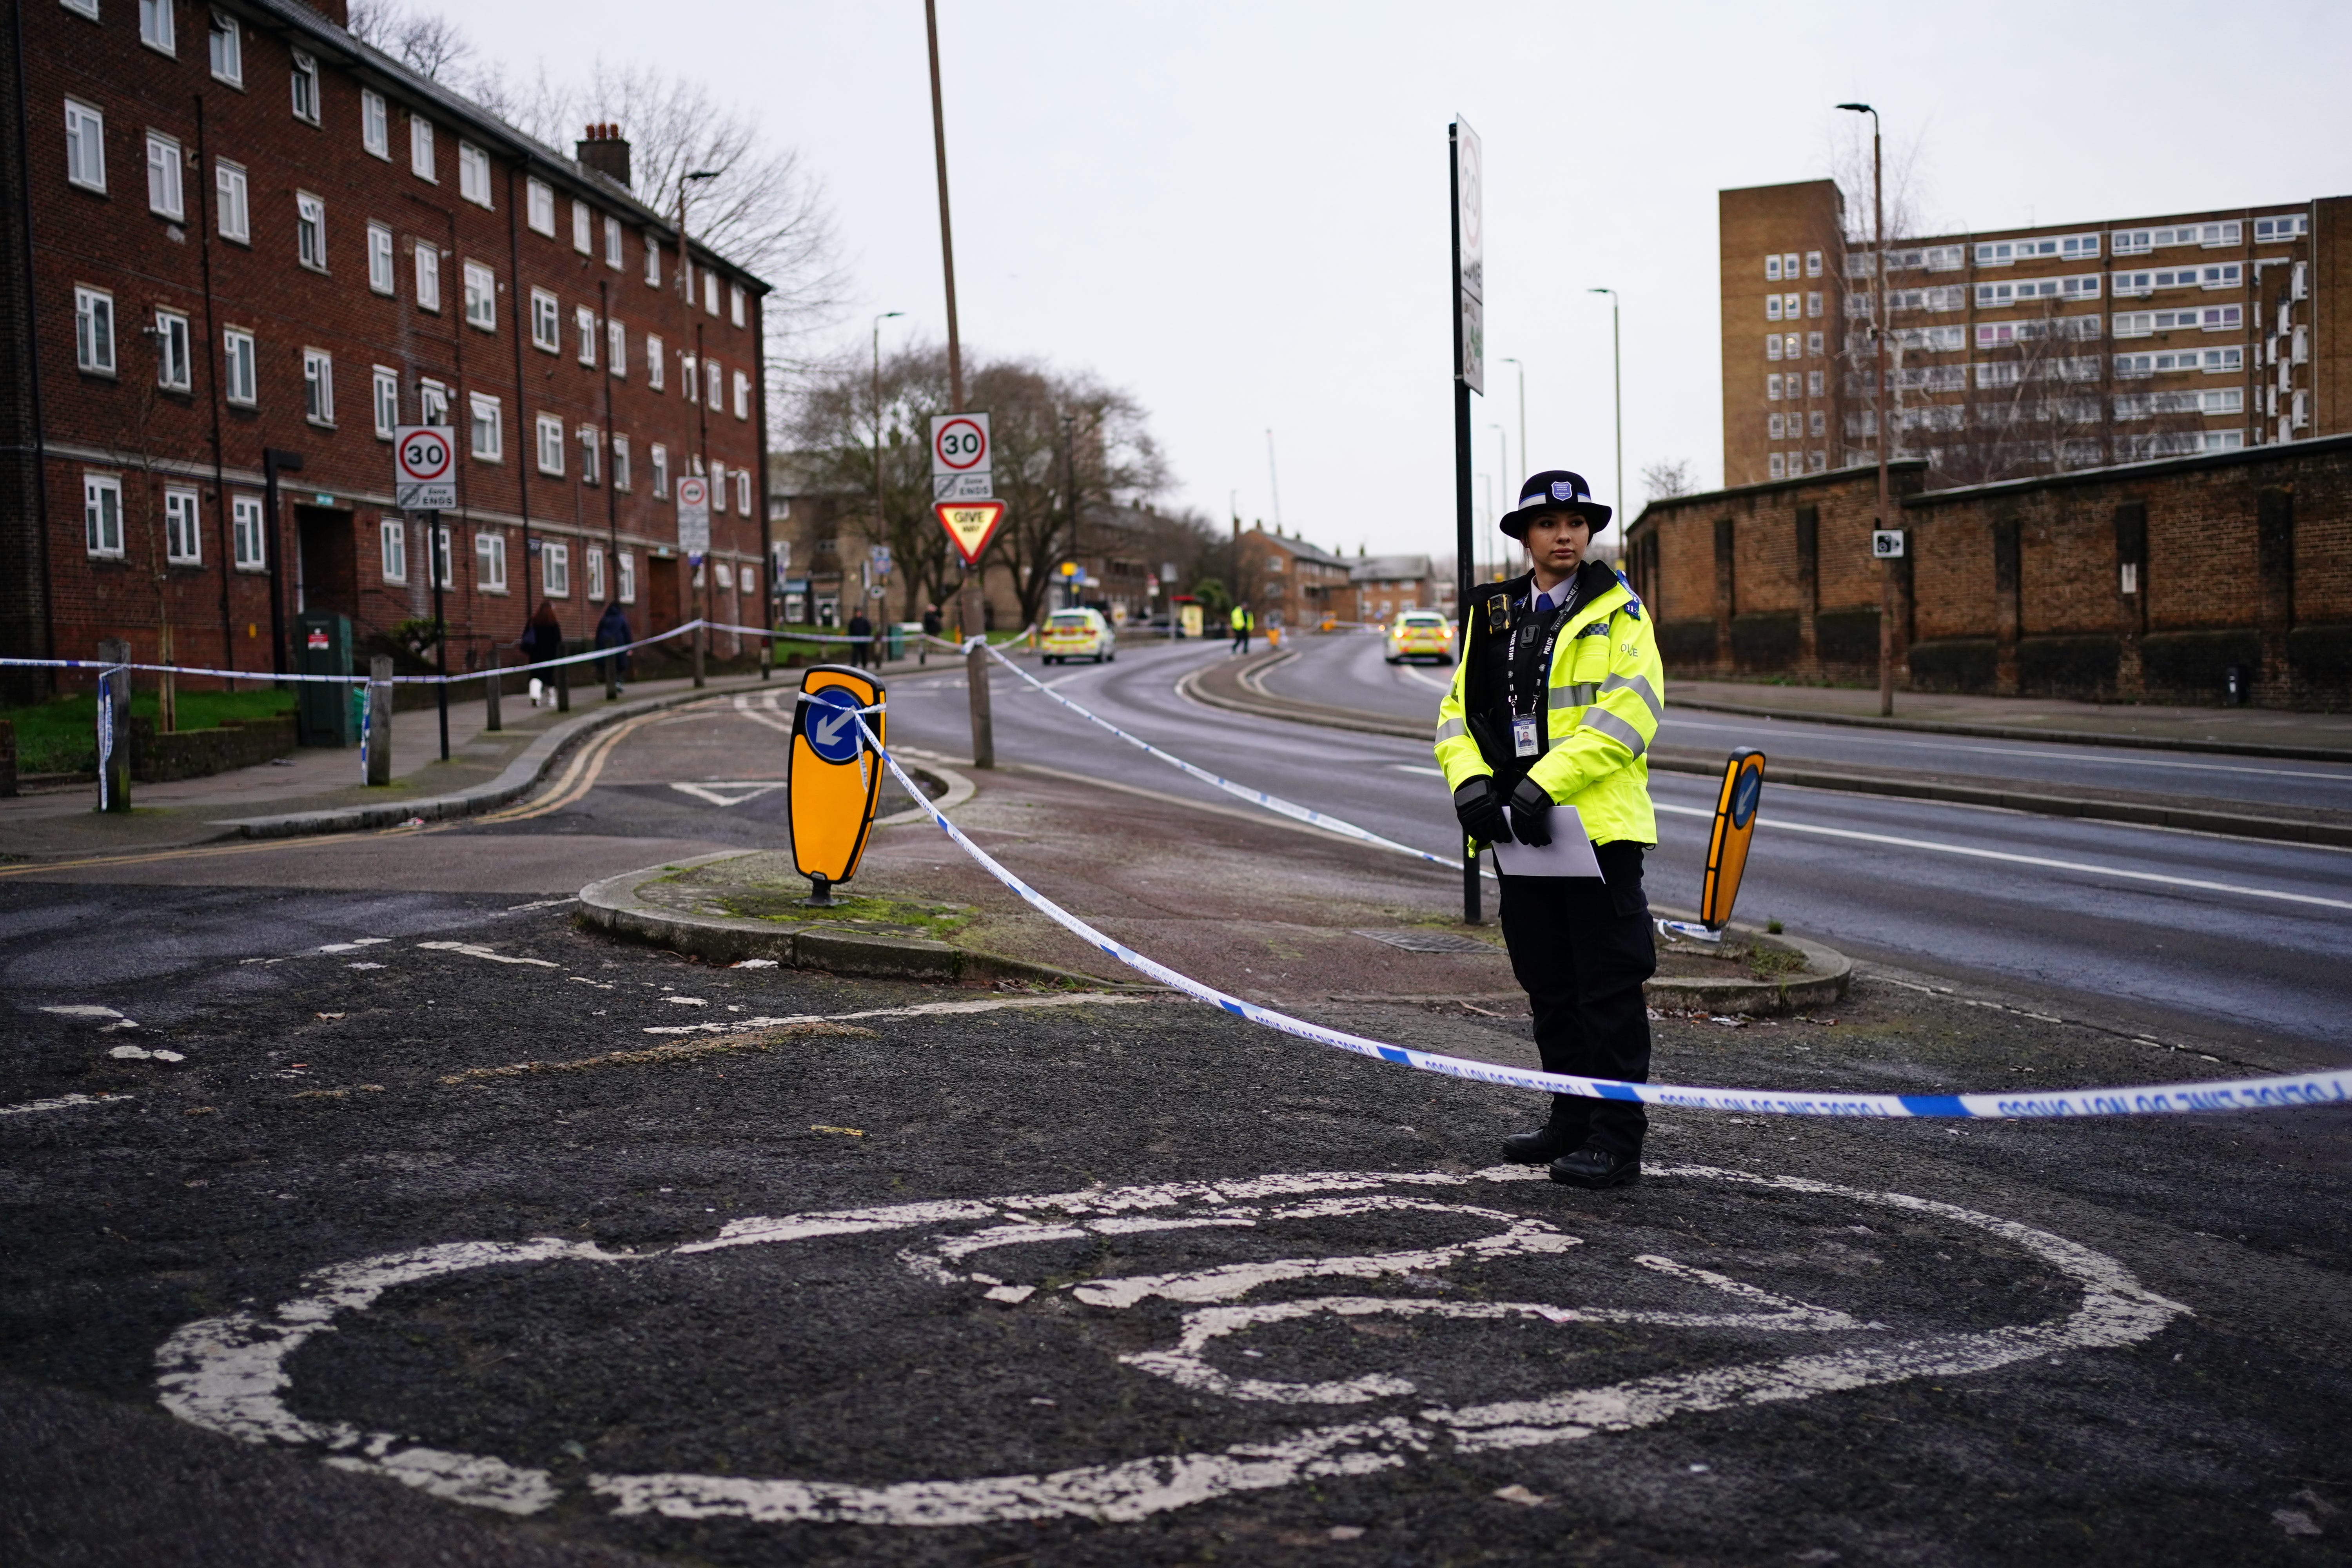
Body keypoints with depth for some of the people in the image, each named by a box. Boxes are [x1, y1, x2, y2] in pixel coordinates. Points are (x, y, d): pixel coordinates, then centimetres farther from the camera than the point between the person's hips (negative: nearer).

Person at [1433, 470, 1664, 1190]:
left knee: (1608, 988, -3)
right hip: (1519, 832, 6)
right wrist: (1470, 781, -6)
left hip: (1599, 826, -6)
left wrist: (1545, 784, -21)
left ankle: (1617, 1139, 3)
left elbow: (1627, 716, -13)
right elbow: (1460, 711, 13)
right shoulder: (1492, 616, 14)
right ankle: (1571, 1119, 25)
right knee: (1549, 987, 14)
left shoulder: (1619, 611, -2)